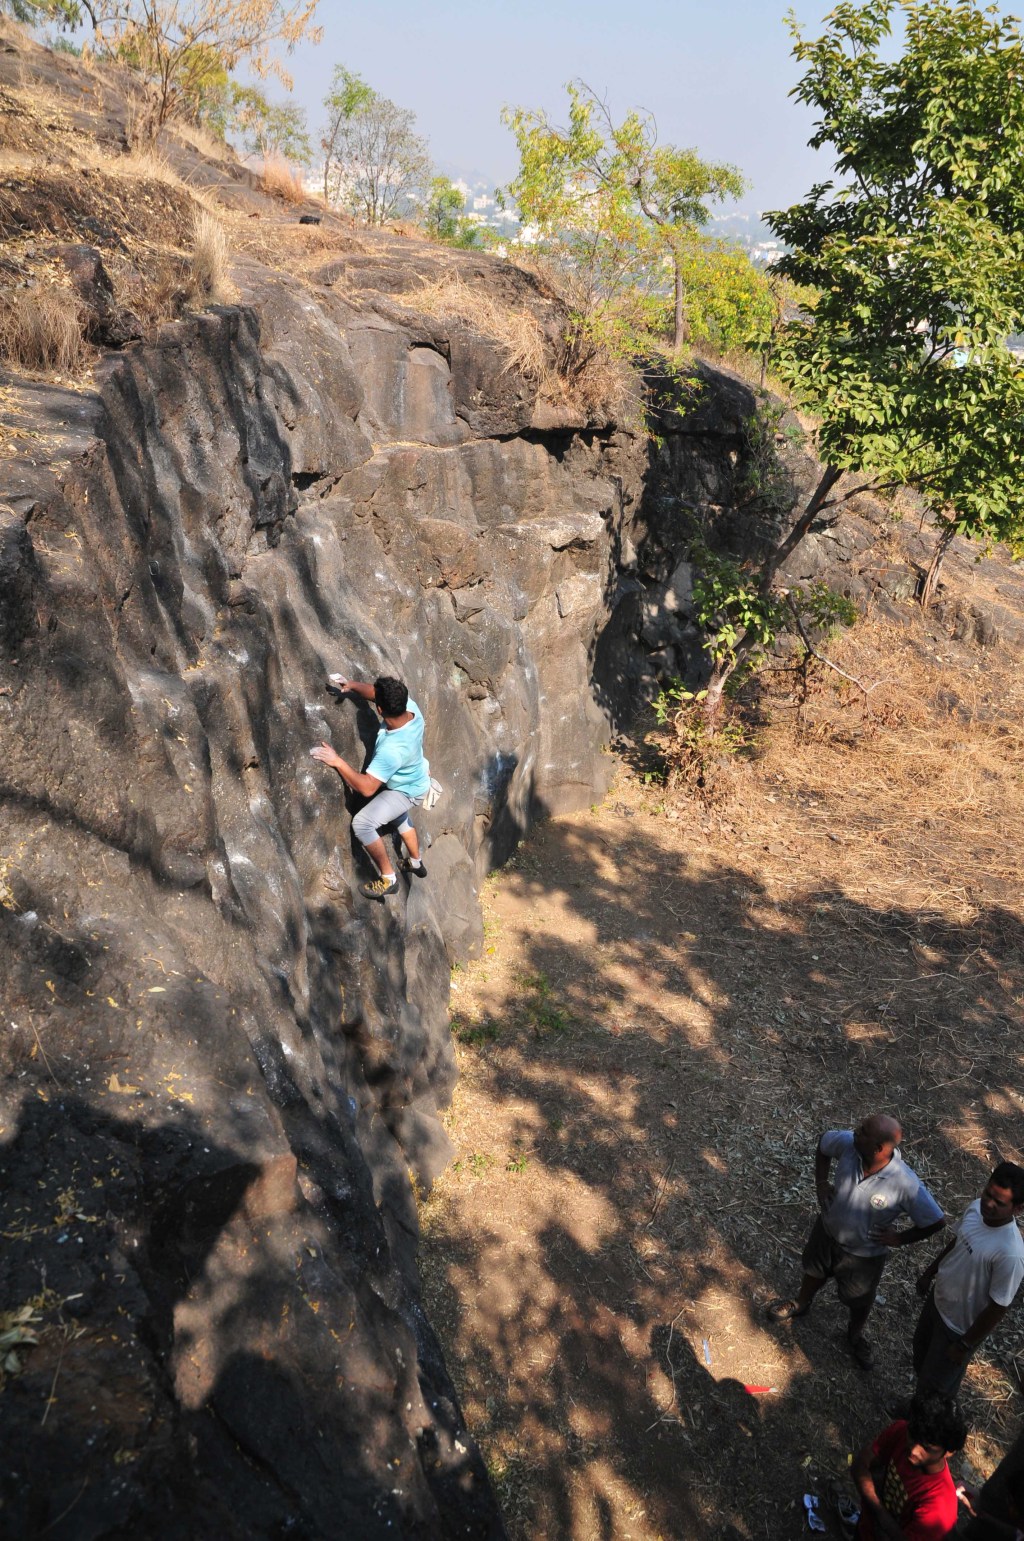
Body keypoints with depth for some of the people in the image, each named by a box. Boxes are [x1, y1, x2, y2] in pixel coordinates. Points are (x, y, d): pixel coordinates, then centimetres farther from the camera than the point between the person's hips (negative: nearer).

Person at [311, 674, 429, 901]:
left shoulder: (392, 750, -44)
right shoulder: (411, 707, -26)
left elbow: (367, 788, -40)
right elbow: (382, 695, -4)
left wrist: (338, 761, -38)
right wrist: (354, 686, -16)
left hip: (406, 791, -9)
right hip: (415, 779, 9)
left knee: (362, 823, -18)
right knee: (400, 818, 34)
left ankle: (388, 879, -4)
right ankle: (415, 863, 57)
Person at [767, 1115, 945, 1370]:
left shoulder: (906, 1185, -37)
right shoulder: (848, 1143, -29)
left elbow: (936, 1221, -22)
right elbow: (823, 1143, -5)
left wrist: (900, 1238, -15)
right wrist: (821, 1183, -9)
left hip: (864, 1253, -3)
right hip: (827, 1230, 3)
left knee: (860, 1301, 25)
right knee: (814, 1271, 31)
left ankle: (855, 1335, 58)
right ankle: (800, 1305, 63)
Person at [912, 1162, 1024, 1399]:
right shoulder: (976, 1208, -18)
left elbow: (998, 1308, -26)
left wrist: (965, 1344, -15)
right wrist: (929, 1273, 14)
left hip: (959, 1325, -7)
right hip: (937, 1299, 7)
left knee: (936, 1384, 17)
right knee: (922, 1352, 31)